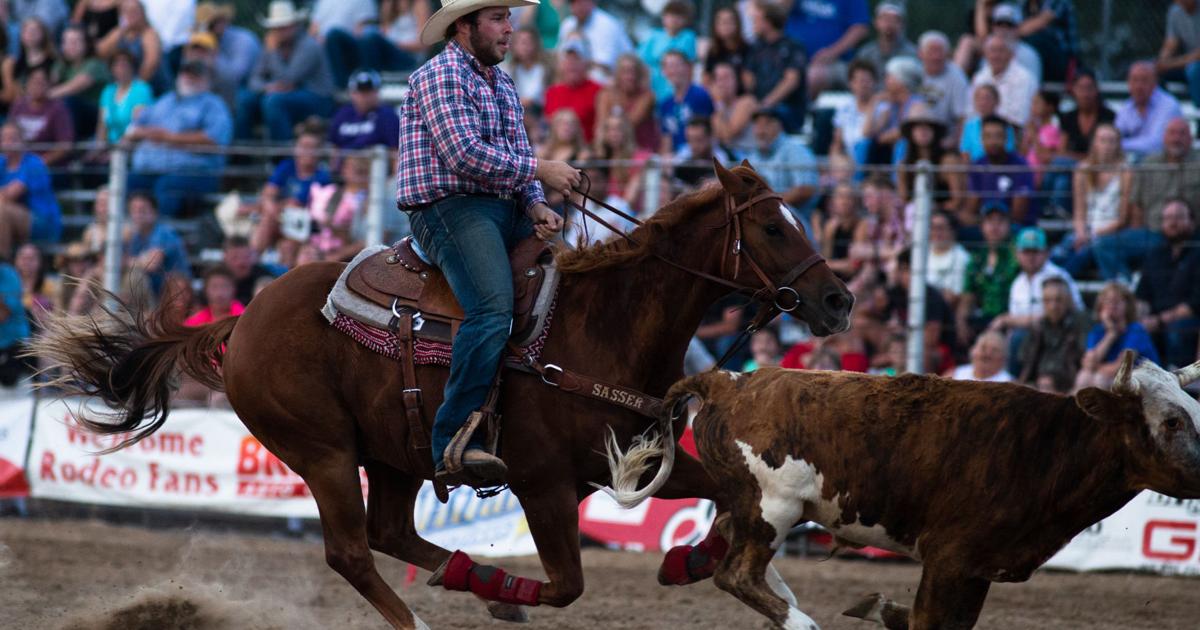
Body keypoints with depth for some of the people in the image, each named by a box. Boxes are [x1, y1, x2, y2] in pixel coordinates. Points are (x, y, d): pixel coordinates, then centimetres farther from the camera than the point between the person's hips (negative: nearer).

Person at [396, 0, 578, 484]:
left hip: (503, 210, 10)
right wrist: (540, 171, -13)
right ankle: (454, 444, -35)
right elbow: (465, 155, -18)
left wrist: (536, 207, 0)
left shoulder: (501, 84, 21)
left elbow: (519, 158, 21)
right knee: (493, 308, -30)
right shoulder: (441, 75, -7)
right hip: (450, 206, -10)